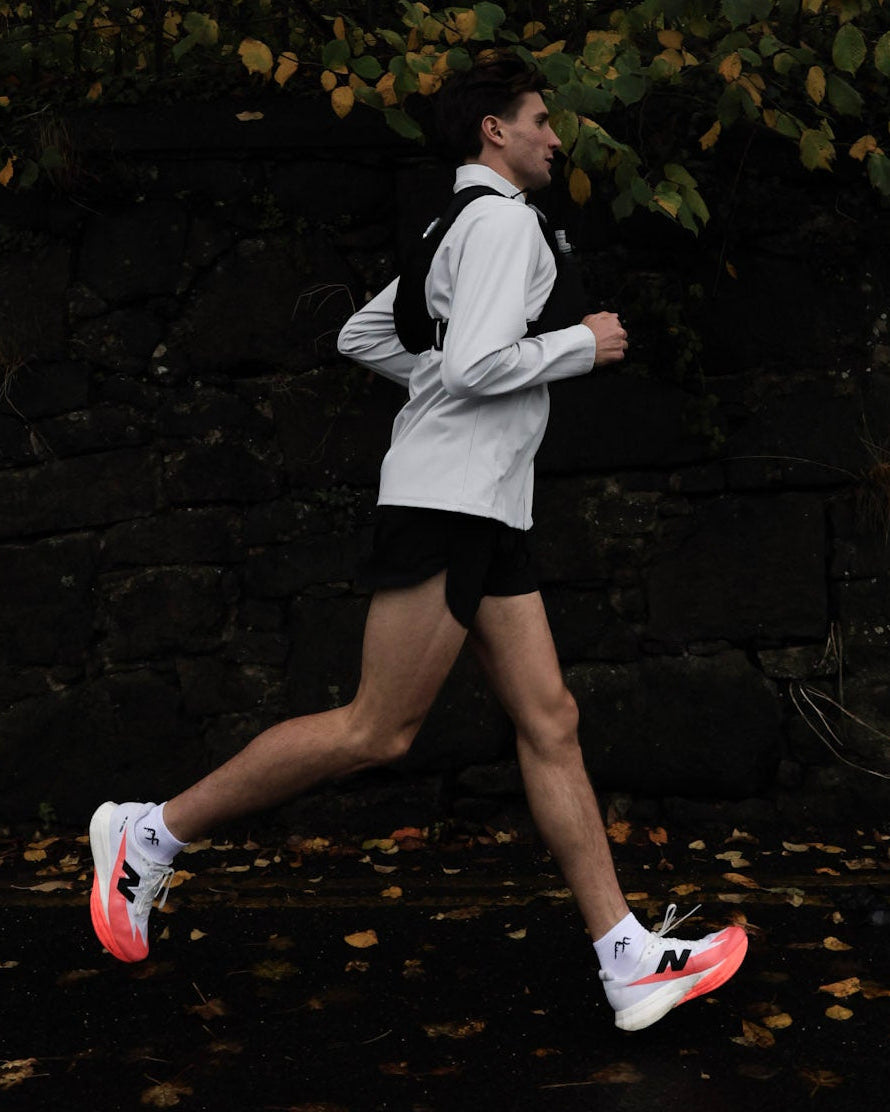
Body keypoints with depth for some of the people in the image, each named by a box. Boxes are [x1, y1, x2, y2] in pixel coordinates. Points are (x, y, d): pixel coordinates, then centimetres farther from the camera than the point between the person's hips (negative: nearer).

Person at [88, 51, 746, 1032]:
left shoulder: (456, 225, 22)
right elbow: (476, 365, -20)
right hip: (448, 501, -10)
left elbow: (363, 337, 26)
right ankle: (154, 832, 4)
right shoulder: (503, 218, -8)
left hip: (486, 512, 10)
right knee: (379, 729, -8)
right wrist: (582, 344, -7)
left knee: (551, 724, 4)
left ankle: (628, 961, 5)